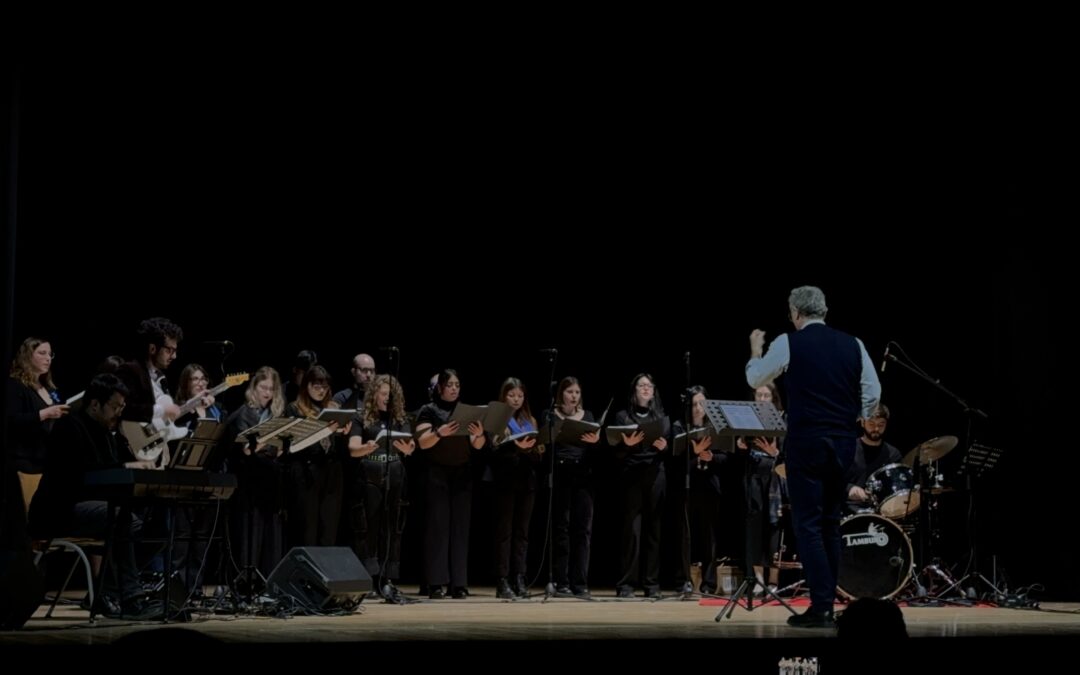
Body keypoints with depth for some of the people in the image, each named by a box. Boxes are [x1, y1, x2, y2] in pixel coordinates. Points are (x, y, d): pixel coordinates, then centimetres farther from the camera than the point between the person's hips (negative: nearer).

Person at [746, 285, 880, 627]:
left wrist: (756, 350, 29)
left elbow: (754, 379, 10)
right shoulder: (852, 344, 6)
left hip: (806, 442, -4)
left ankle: (820, 608, -9)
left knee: (808, 525, -2)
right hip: (843, 442, 4)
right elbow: (873, 392, 6)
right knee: (830, 523, 14)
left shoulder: (788, 343, -4)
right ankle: (826, 605, 15)